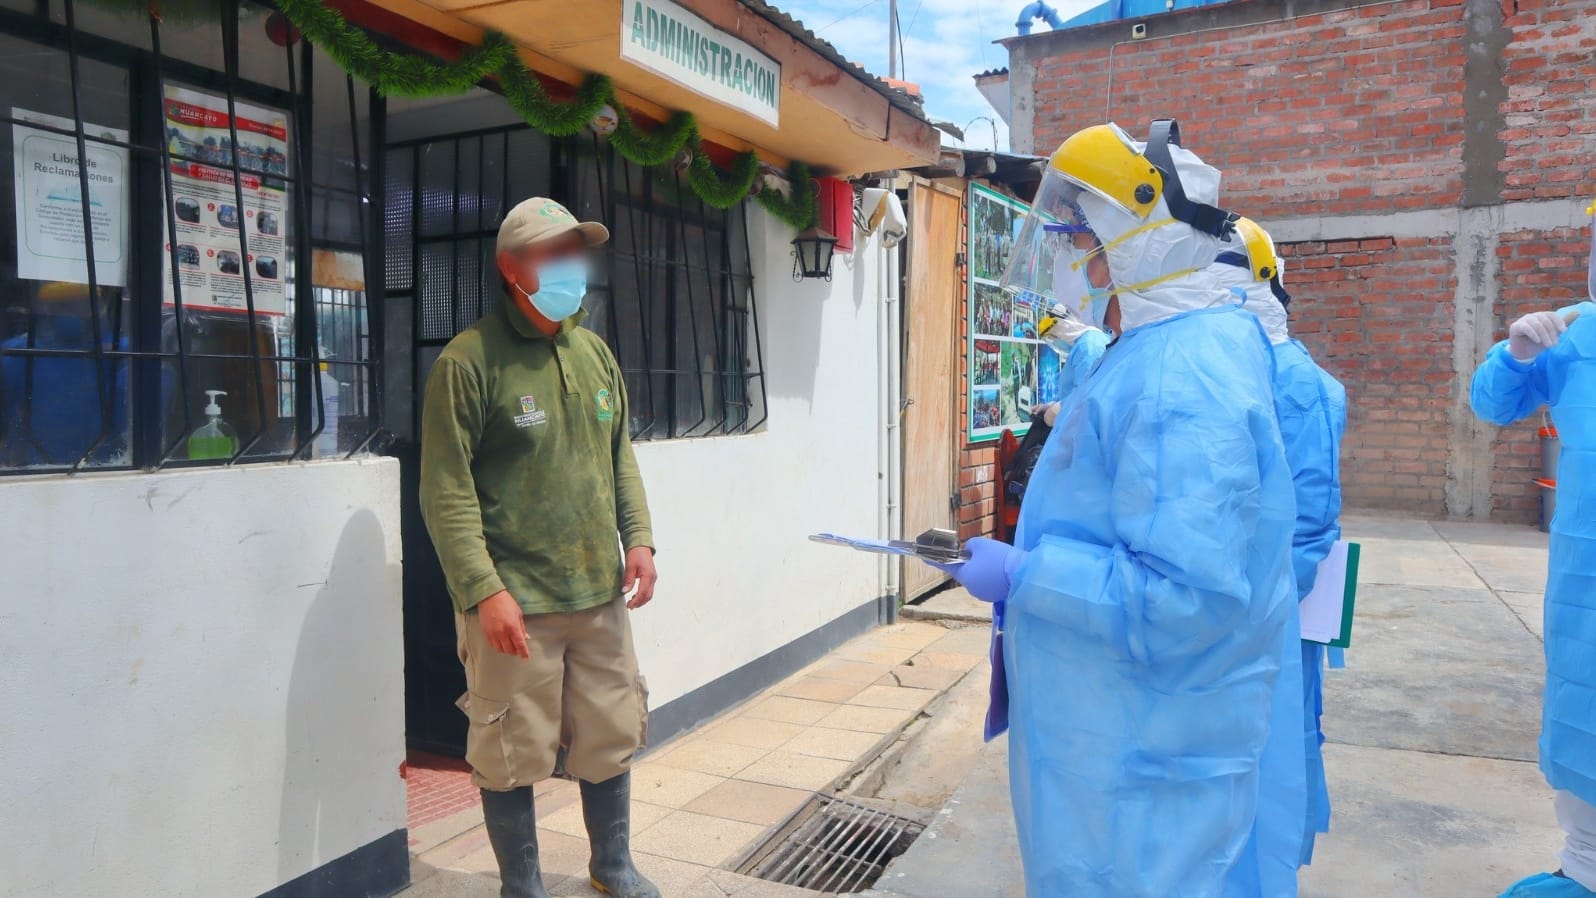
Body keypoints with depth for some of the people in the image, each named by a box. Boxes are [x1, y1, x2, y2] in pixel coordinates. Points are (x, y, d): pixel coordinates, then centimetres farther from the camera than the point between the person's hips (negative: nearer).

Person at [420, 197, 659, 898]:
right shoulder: (468, 361, -10)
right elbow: (446, 493, -13)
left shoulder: (595, 353, 10)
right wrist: (485, 590, -18)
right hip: (512, 602, -6)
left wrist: (638, 538, 6)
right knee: (513, 756, 7)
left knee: (612, 737, 17)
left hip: (600, 593, 6)